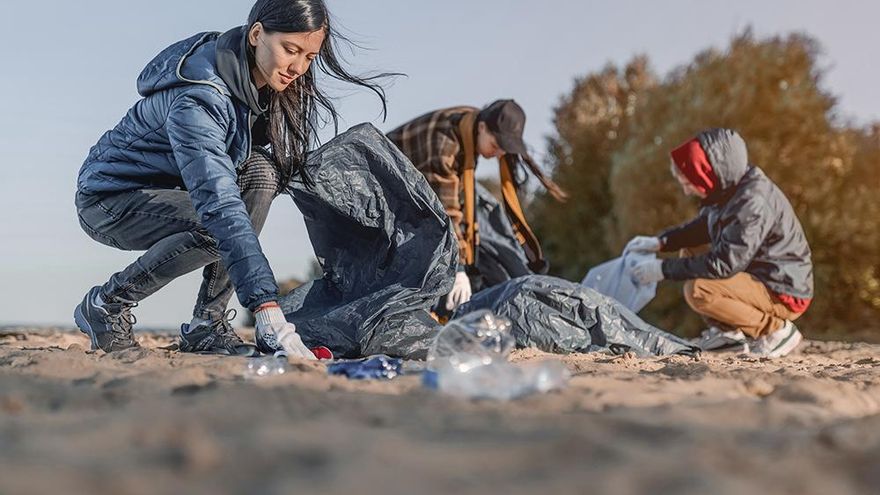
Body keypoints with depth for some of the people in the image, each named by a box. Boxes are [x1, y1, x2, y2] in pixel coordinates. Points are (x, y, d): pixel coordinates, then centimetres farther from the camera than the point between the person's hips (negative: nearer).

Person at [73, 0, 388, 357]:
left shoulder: (256, 80, -7)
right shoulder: (197, 99, -33)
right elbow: (219, 204, -43)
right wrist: (266, 308, -50)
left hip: (167, 189, 8)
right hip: (107, 197, -8)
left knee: (261, 171, -17)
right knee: (216, 228, -33)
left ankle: (206, 325, -11)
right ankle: (106, 302, -8)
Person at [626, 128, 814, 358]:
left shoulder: (753, 202, -28)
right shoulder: (730, 190, 2)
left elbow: (724, 264, -30)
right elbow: (702, 226, 20)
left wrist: (664, 270, -23)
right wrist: (660, 242, 5)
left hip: (785, 294, -10)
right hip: (758, 278, 10)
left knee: (698, 290, -26)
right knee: (688, 259, 14)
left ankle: (776, 330, -11)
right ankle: (732, 330, 12)